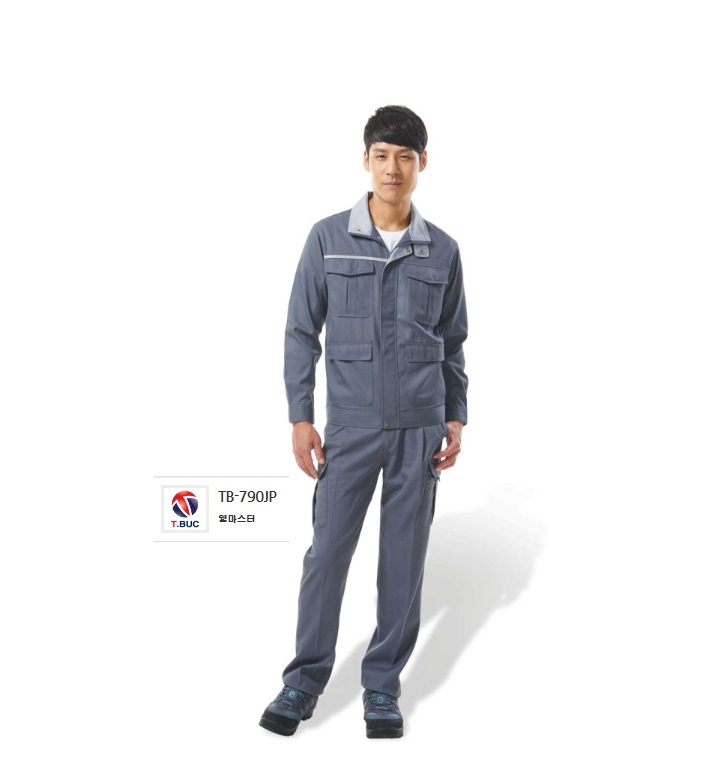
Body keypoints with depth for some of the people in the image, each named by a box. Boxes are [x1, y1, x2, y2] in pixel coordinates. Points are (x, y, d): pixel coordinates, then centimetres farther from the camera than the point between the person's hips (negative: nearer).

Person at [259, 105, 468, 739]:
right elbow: (302, 331, 2)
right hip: (350, 426, -1)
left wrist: (456, 419, 6)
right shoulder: (328, 238, -1)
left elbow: (453, 343, 11)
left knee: (404, 559, 6)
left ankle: (383, 684, 20)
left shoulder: (443, 251, 4)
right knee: (327, 551, 0)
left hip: (420, 428, 2)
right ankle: (306, 679, 17)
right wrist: (301, 417, -3)